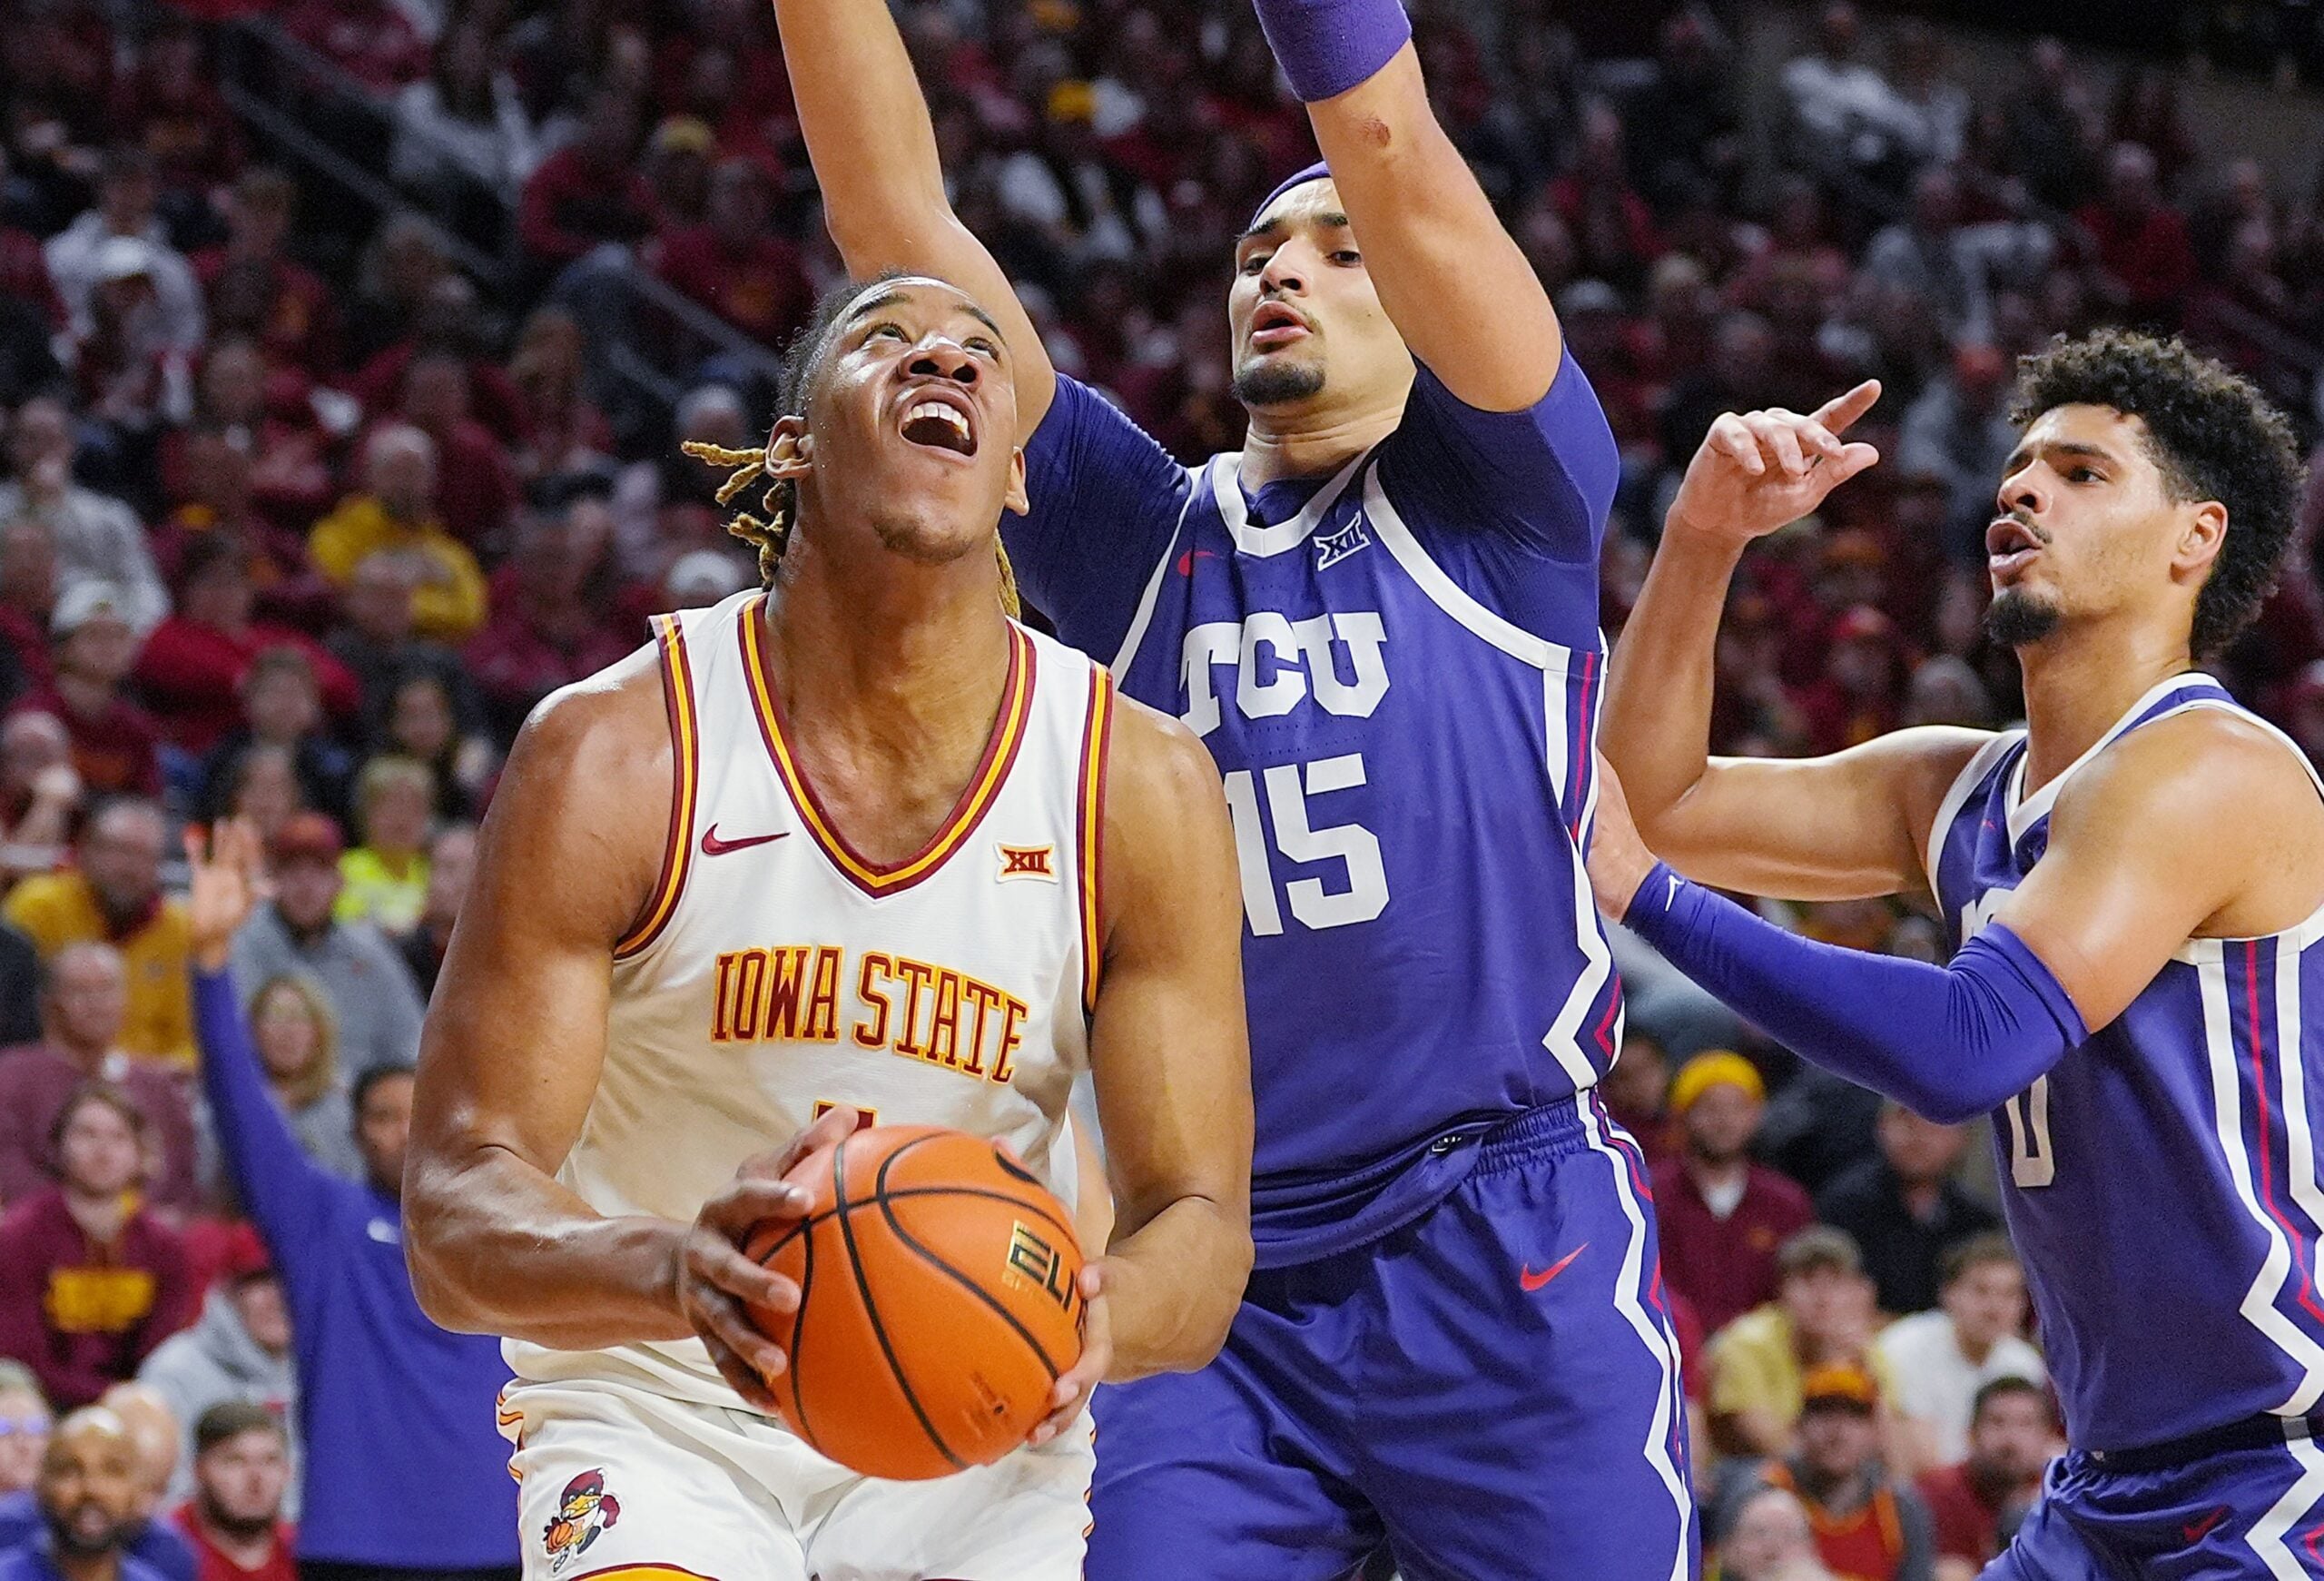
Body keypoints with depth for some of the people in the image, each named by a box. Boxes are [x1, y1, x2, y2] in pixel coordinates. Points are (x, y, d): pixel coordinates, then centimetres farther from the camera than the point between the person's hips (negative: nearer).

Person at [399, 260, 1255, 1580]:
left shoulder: (1141, 785, -9)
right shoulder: (612, 756, -15)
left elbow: (1202, 1226, -9)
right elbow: (457, 1220, -18)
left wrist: (1099, 1318, -34)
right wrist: (672, 1272, -40)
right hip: (662, 1423, -2)